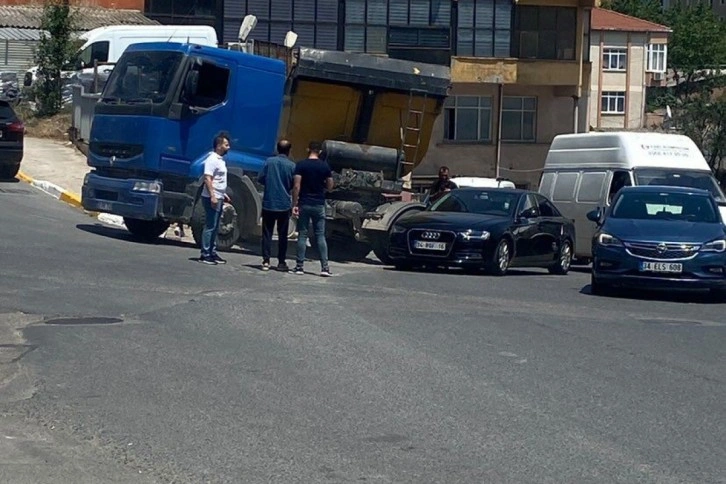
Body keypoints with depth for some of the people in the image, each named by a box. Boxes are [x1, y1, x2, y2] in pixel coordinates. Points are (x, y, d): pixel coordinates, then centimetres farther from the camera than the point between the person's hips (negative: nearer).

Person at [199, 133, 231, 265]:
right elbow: (207, 179, -21)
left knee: (215, 227, 13)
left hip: (218, 198, 10)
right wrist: (212, 196, -25)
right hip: (211, 198, -10)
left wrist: (223, 194, 24)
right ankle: (205, 254, -6)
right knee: (210, 227, -8)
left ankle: (212, 253, 18)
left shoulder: (220, 160, 16)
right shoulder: (212, 159, -14)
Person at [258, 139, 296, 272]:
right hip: (284, 204, 0)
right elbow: (294, 185, -1)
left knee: (267, 233, 6)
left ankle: (266, 261, 1)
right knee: (282, 235, 7)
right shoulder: (292, 166, -5)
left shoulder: (269, 161, -4)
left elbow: (260, 179, -2)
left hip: (268, 203, 0)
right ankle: (281, 262, 7)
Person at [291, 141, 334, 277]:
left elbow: (296, 186, -11)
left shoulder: (301, 165, -6)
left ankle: (299, 266, 3)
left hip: (304, 204, -2)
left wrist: (294, 204, -7)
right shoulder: (325, 166, 1)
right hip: (319, 205, 2)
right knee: (320, 235, 5)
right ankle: (324, 267, -1)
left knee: (302, 235, 3)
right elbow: (330, 186, 5)